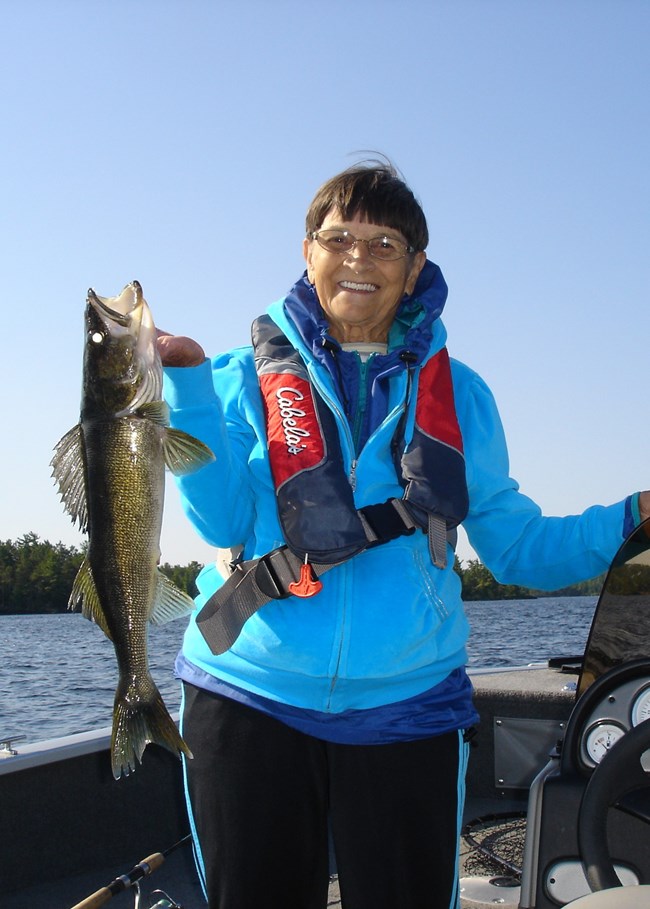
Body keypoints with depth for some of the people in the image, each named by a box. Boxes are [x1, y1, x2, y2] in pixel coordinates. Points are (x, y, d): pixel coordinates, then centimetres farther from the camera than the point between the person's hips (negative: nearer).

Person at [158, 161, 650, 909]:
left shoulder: (459, 395, 7)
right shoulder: (247, 377, 4)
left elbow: (517, 546, 6)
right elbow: (222, 521, -7)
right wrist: (189, 384, -16)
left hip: (405, 709, 1)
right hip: (251, 703, 0)